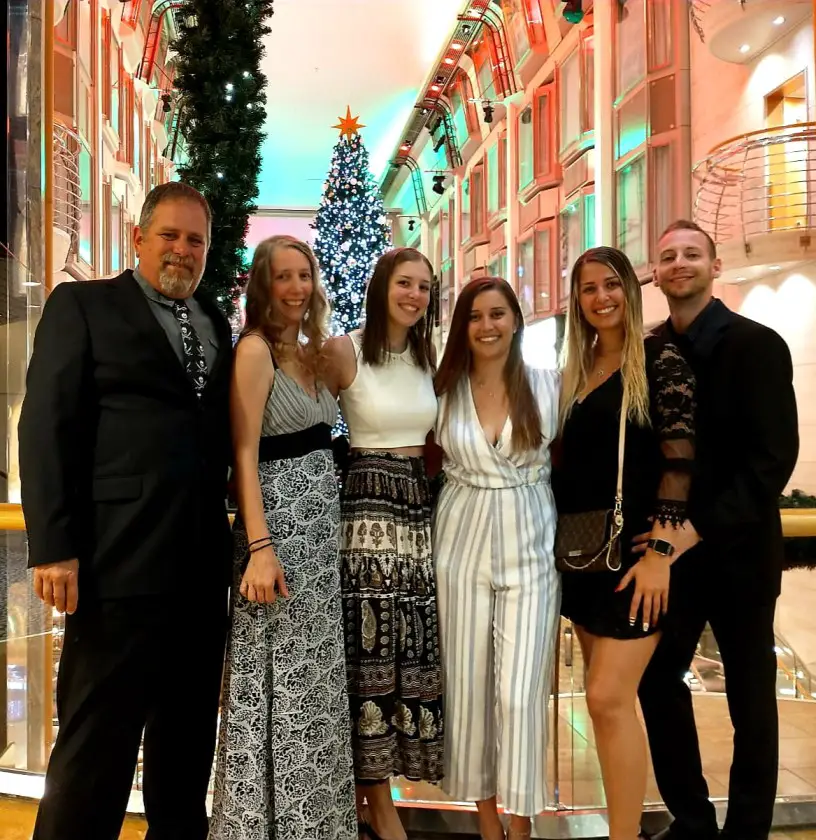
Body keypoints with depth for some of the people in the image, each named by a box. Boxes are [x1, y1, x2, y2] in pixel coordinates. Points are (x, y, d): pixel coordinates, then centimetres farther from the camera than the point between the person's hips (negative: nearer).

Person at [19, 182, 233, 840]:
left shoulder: (216, 322, 17)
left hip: (204, 565, 6)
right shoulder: (83, 305, 2)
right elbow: (47, 428, -6)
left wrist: (242, 537, 8)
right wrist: (54, 547, -14)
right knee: (97, 743, 3)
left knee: (189, 740, 16)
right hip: (121, 560, -5)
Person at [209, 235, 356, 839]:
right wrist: (260, 548, -21)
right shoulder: (255, 348, -8)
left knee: (315, 682, 14)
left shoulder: (313, 352, 14)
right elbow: (245, 455, -14)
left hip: (321, 529, 8)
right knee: (280, 685, -1)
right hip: (278, 526, -8)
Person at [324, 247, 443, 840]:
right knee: (369, 651, -2)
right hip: (368, 506, -6)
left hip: (421, 508, 6)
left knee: (410, 651, 8)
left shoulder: (428, 357, 12)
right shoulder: (344, 352, -5)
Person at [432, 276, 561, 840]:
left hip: (530, 546, -1)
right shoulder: (445, 390, 3)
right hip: (462, 545, 2)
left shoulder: (549, 385, -1)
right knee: (469, 684, 7)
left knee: (520, 690, -5)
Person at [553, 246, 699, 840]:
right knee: (605, 696, 11)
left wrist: (661, 550, -18)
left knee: (609, 697, -10)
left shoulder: (660, 358, -6)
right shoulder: (577, 367, 13)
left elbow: (680, 458, -13)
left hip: (635, 548, -7)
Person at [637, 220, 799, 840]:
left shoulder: (756, 344, -9)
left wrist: (702, 528, -20)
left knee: (749, 696, 10)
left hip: (736, 550, -4)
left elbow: (774, 457, -15)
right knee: (658, 681, 8)